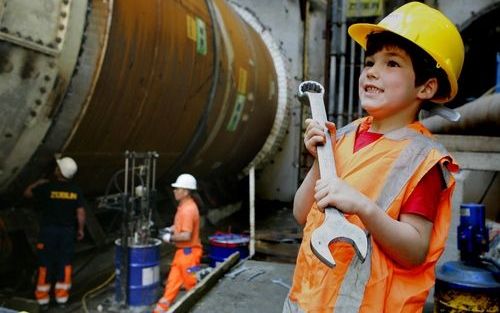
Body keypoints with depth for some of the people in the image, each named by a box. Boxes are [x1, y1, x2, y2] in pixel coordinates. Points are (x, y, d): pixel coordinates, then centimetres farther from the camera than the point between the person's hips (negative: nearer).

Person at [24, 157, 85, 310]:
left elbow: (27, 192, 3)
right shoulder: (76, 190, -6)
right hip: (67, 231, 2)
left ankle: (43, 299, 16)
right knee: (65, 264, 11)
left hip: (48, 230, -2)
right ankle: (61, 297, 17)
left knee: (46, 264, 9)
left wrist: (38, 183, 20)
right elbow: (80, 213, -6)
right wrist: (80, 229, 7)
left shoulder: (47, 187, -13)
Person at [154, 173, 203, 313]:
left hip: (189, 252, -10)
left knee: (191, 285, 4)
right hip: (182, 251, 10)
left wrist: (170, 238, -15)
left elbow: (186, 235, -28)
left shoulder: (188, 209, -24)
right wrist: (171, 229, 8)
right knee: (173, 280, 16)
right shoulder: (185, 206, 8)